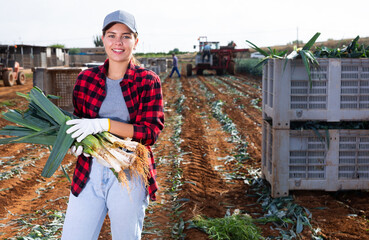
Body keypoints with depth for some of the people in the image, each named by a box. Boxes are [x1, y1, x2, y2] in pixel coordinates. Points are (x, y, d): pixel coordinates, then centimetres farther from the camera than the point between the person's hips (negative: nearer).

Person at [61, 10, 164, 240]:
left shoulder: (148, 81, -4)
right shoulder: (86, 79, 4)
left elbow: (151, 132, -11)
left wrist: (104, 124, -22)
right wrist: (76, 142, -7)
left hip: (130, 175, -2)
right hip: (90, 172, 3)